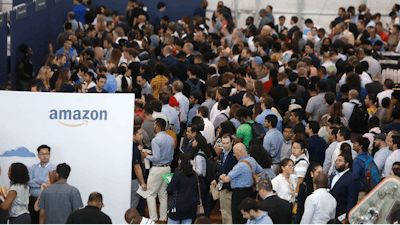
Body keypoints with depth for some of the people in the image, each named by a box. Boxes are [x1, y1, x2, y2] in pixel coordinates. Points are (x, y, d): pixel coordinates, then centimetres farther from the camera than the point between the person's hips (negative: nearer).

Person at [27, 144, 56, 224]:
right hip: (33, 200, 4)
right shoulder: (33, 168, 12)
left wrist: (34, 180, -1)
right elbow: (28, 182, -2)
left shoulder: (52, 168, -2)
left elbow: (46, 180, -16)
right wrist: (41, 184, -11)